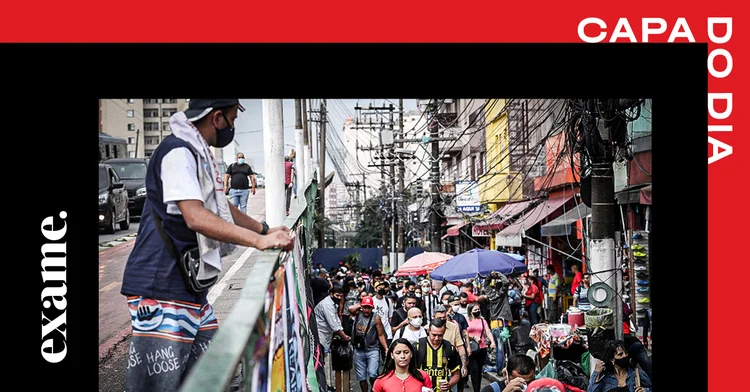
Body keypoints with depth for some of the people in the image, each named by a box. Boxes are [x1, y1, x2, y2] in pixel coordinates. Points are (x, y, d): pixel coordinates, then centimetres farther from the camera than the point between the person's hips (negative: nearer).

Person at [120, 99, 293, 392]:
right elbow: (196, 217, -26)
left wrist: (266, 230, 23)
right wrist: (259, 241, -26)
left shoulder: (198, 154, 18)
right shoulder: (178, 151, -15)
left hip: (190, 286, 10)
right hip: (161, 288, -10)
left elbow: (221, 207, 30)